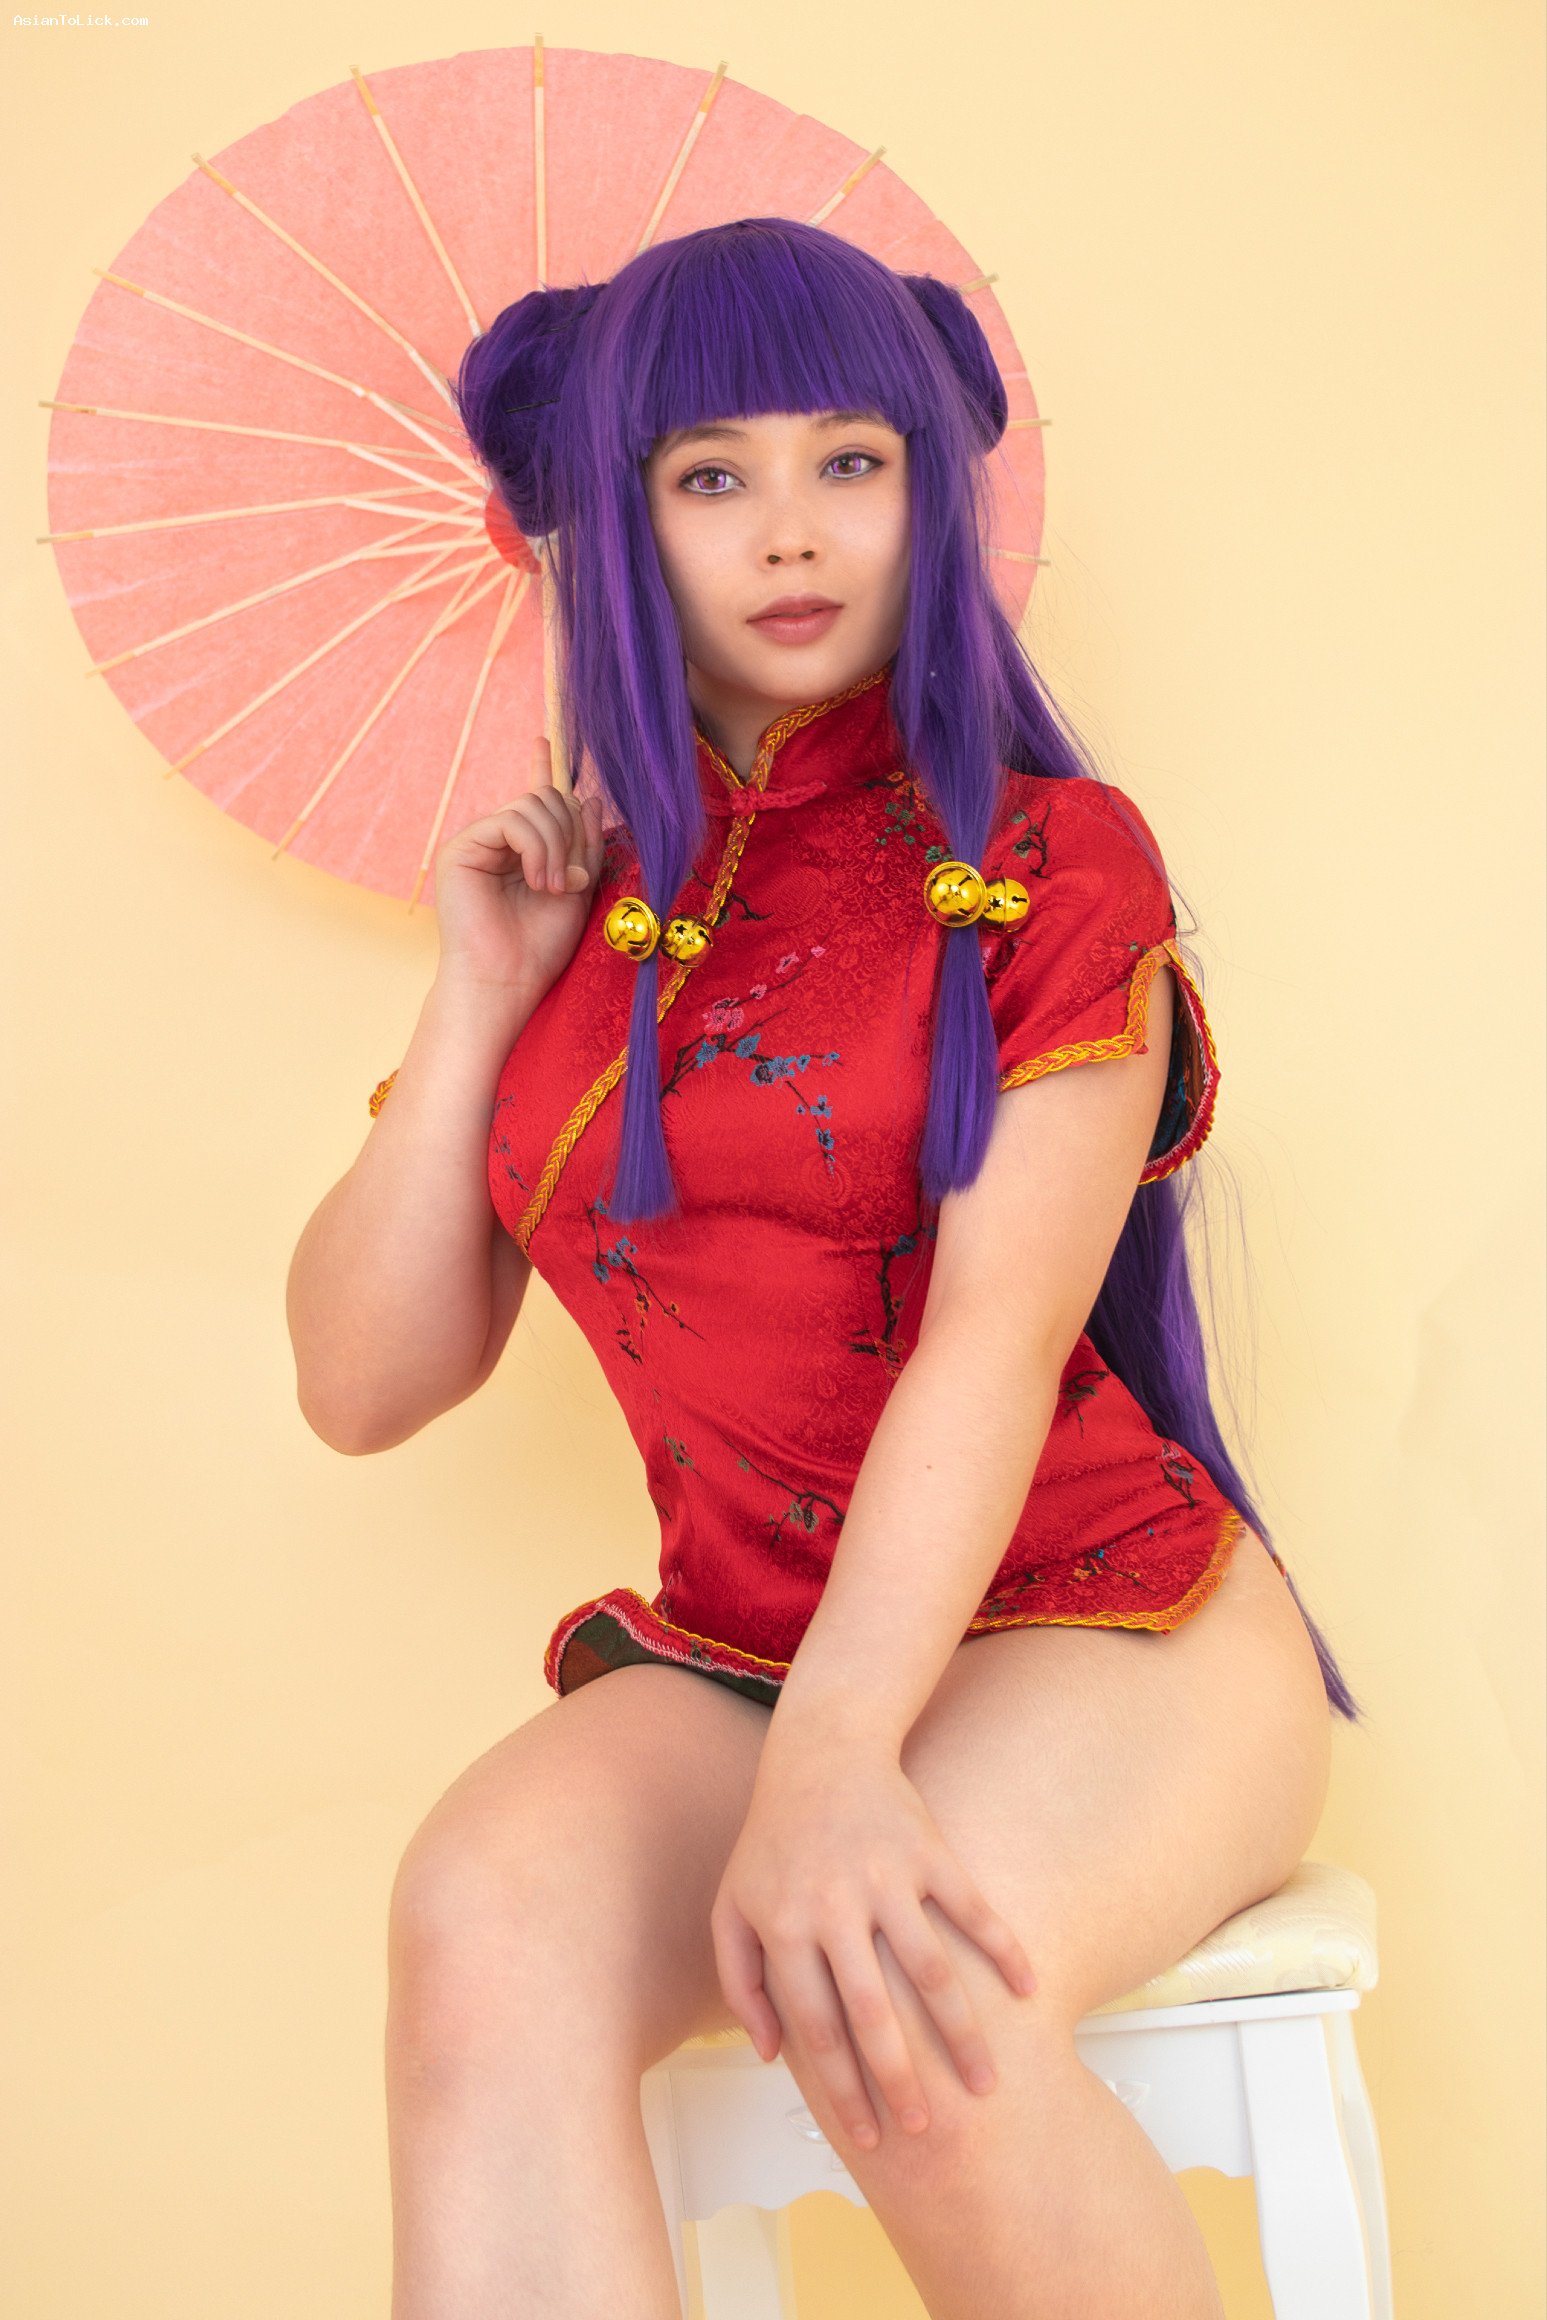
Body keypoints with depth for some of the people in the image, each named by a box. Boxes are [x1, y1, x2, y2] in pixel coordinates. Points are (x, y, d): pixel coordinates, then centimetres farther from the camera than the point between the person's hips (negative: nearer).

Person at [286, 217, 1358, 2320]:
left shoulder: (1049, 860, -1)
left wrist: (834, 1759, -30)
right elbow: (363, 1388, 9)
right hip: (728, 1655, 3)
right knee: (487, 1930, -31)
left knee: (901, 1998, -35)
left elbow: (1001, 1332, -16)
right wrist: (480, 1003, 0)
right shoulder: (582, 910, 11)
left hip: (1106, 1615, -2)